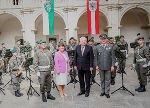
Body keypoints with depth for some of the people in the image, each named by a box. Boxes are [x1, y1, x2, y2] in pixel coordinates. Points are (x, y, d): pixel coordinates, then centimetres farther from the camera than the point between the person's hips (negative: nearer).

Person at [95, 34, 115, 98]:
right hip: (100, 66, 1)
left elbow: (113, 56, 1)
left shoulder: (110, 46, 2)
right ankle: (103, 91, 25)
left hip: (108, 66, -1)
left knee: (107, 80, 5)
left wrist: (112, 65, -5)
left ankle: (107, 92, 16)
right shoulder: (97, 47, 5)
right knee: (102, 79, 12)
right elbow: (96, 57, 6)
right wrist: (96, 65, -1)